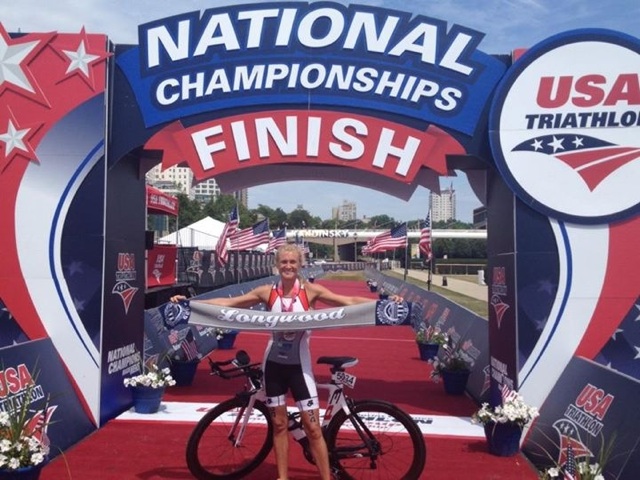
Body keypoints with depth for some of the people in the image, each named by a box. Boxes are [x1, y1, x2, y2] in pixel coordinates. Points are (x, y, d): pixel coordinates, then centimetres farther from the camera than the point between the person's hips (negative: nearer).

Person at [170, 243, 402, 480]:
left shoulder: (310, 291, -10)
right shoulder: (267, 292, -5)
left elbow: (349, 302, -15)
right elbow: (228, 303, 0)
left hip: (299, 364, -2)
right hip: (274, 363, 2)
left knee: (313, 428, 2)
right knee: (279, 425, 15)